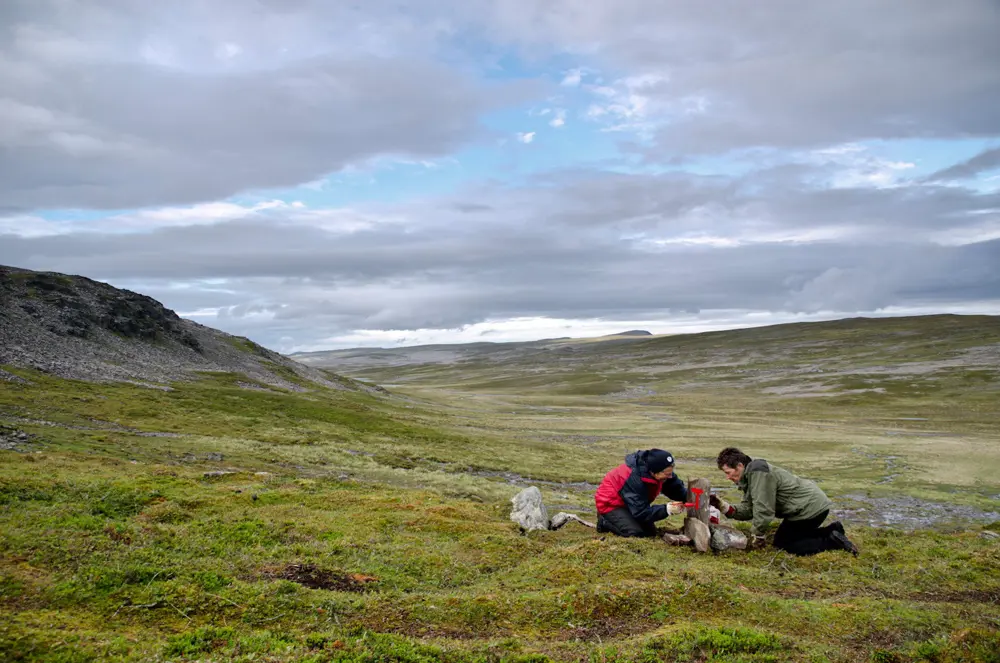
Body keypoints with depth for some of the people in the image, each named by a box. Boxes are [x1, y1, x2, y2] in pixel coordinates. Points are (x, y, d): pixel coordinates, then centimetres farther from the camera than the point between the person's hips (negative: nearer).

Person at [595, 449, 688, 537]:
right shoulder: (634, 480, -39)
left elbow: (677, 488, -3)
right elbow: (641, 512, -35)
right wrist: (666, 509, -41)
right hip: (610, 503, -8)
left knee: (650, 532, 5)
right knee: (636, 532, -25)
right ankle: (605, 522, -2)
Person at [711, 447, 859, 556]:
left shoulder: (758, 472, -23)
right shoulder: (749, 475, 10)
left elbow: (763, 510, -25)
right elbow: (747, 509, 3)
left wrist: (757, 536, -12)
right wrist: (723, 506, -9)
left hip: (811, 507, -10)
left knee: (782, 543, -1)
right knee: (786, 538, 19)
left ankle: (832, 541, -5)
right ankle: (833, 531, 18)